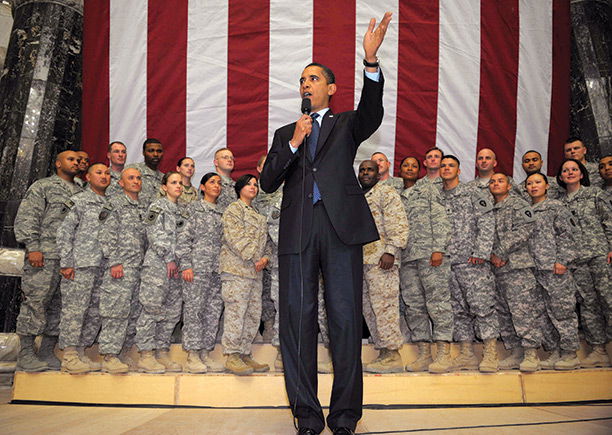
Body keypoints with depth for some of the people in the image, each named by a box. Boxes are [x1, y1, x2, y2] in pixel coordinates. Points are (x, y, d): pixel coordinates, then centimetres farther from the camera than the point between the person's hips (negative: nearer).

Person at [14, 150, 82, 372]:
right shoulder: (42, 186, 5)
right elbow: (26, 218, -3)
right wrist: (33, 247, -12)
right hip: (45, 256, -5)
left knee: (60, 306, 7)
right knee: (35, 303, -4)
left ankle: (47, 353, 15)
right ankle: (26, 354, 4)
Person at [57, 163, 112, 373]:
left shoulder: (110, 204, 18)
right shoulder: (80, 200, 1)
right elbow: (64, 231, -5)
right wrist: (66, 263, -10)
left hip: (101, 268, 6)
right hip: (80, 266, -6)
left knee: (95, 313, 7)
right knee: (74, 310, -5)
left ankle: (80, 354, 16)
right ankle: (69, 357, 1)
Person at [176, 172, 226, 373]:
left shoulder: (221, 213, 18)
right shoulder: (194, 208, 2)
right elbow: (183, 238, -4)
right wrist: (186, 265, -12)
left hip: (217, 268, 6)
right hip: (197, 265, -6)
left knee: (213, 310, 4)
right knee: (194, 309, -5)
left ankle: (205, 353, 11)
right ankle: (192, 356, 0)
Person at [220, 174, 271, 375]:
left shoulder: (257, 215, 26)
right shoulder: (234, 209, 1)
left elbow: (265, 240, 22)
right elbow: (234, 237, -11)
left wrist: (265, 257, 2)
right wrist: (253, 258, -16)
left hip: (255, 270, 8)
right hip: (237, 267, -8)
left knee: (253, 314, 7)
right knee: (235, 312, -10)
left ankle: (244, 355, 13)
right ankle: (232, 356, -5)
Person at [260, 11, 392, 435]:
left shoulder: (346, 125, 18)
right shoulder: (285, 133, 24)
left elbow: (371, 114, -6)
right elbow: (268, 182, 11)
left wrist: (371, 61, -20)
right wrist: (293, 144, -3)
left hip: (341, 226, -2)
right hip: (297, 230, 2)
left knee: (346, 319, -3)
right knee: (297, 319, -1)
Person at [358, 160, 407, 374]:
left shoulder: (386, 192, 1)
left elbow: (398, 224, -9)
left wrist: (390, 251, -19)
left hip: (380, 259, -8)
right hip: (360, 260, 8)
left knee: (384, 305, -10)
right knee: (368, 309, 7)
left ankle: (392, 355, -5)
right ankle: (383, 353, 14)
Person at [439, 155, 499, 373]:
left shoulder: (472, 193, 4)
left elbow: (487, 223, -4)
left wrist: (481, 253, -13)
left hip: (472, 261, -5)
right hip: (448, 263, 5)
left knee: (482, 306, -7)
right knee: (458, 310, 7)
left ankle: (490, 354, -2)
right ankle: (467, 354, 13)